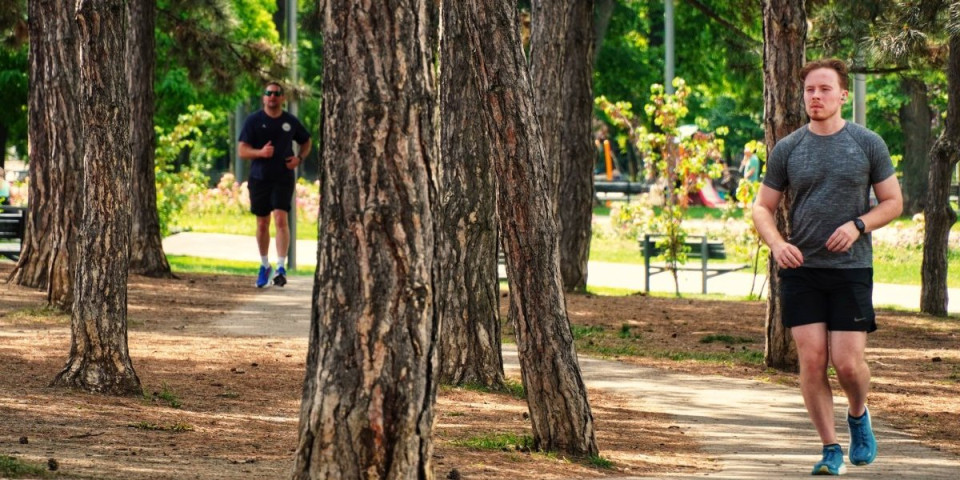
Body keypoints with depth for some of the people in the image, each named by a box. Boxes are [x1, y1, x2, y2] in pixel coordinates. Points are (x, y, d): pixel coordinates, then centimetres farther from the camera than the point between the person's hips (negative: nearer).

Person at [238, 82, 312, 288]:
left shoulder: (290, 122, 4)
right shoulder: (254, 121, 0)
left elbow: (306, 142, 21)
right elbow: (242, 151, -4)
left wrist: (299, 158, 1)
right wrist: (260, 152, -23)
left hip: (283, 178, -1)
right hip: (259, 178, 1)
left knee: (281, 219, -16)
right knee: (262, 224, 9)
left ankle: (281, 267, -18)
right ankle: (264, 265, 28)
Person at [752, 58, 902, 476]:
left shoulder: (868, 144, 2)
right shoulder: (787, 149, 6)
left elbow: (893, 202, 7)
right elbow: (762, 208, 10)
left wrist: (858, 225, -12)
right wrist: (777, 243, -10)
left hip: (851, 269, -2)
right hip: (800, 270, 2)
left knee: (848, 363, -6)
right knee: (811, 360, -5)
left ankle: (858, 416, 26)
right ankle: (830, 450, 6)